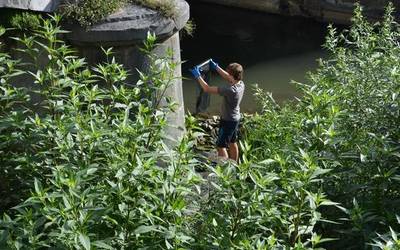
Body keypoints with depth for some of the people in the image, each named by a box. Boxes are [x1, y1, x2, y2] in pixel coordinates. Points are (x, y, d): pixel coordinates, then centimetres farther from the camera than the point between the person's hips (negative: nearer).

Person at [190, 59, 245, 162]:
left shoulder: (230, 90, -34)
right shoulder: (241, 84, -9)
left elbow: (207, 89, -29)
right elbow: (227, 78, 13)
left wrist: (198, 76, -19)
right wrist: (216, 67, 13)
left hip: (228, 121, -9)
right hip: (235, 118, 9)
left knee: (221, 146, 3)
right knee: (233, 143, 23)